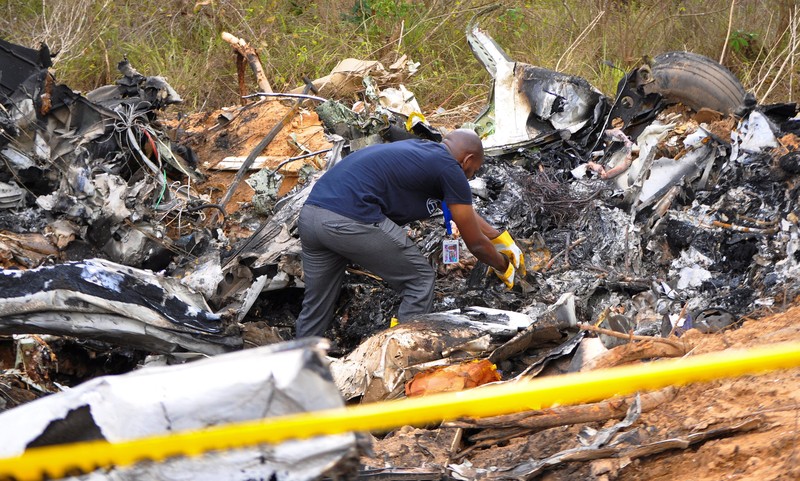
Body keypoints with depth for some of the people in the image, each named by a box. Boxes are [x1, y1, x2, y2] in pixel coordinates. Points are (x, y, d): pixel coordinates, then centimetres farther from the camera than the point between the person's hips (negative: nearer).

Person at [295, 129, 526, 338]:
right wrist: (503, 266, 31)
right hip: (351, 221, -9)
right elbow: (475, 243, 12)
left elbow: (464, 209, 41)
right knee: (420, 279, 11)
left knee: (316, 307, 21)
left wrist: (502, 238, 49)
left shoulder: (420, 149, 28)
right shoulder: (450, 169, 3)